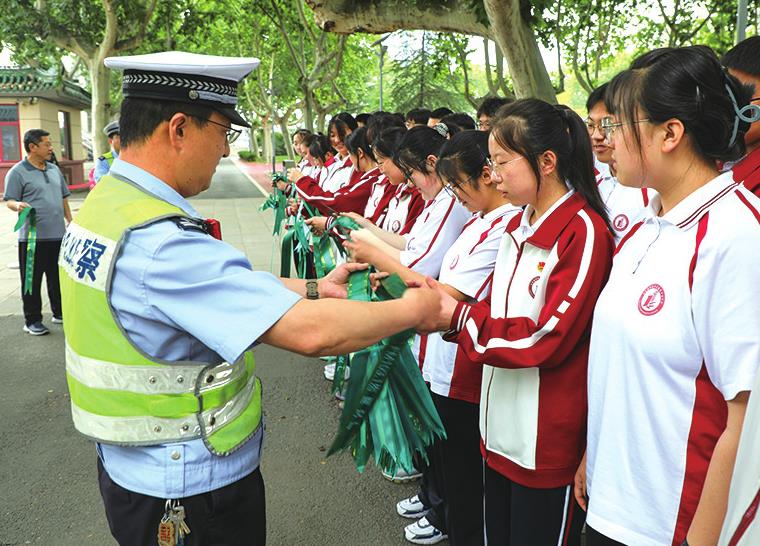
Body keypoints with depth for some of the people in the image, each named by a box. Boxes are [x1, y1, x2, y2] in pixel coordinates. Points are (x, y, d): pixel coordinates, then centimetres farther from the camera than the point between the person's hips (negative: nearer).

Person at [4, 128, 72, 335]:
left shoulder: (54, 169, 14)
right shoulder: (18, 172, -6)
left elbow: (64, 198, 21)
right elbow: (10, 200, -7)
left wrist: (70, 222, 17)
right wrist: (17, 205, -29)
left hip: (58, 235, 6)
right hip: (33, 237, -6)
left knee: (58, 278, 15)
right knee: (32, 280, 2)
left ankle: (59, 312, 29)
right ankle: (32, 320, 11)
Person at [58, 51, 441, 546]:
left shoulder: (104, 203, 0)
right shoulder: (159, 244, -31)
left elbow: (224, 286, 5)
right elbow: (311, 333, -34)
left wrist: (317, 288, 4)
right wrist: (413, 308, -19)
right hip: (190, 491, -9)